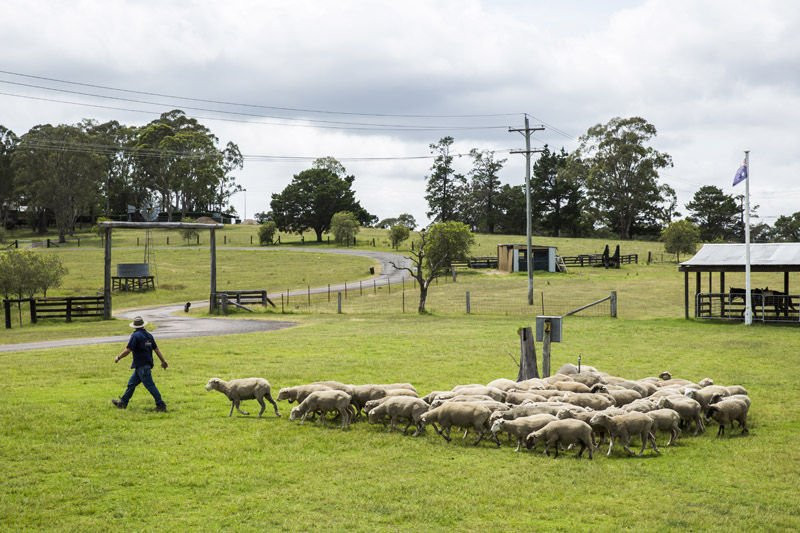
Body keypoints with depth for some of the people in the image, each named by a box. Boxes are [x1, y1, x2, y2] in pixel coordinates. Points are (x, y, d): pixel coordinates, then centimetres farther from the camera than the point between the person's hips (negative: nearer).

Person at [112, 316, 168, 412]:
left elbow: (128, 350, -16)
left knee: (150, 385, -7)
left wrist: (118, 357, -2)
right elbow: (156, 349, 11)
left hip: (141, 366, -9)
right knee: (131, 383, 18)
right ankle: (123, 402, 26)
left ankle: (161, 405, -8)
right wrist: (163, 361, 15)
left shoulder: (135, 335, -13)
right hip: (147, 364, 9)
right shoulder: (148, 335, 9)